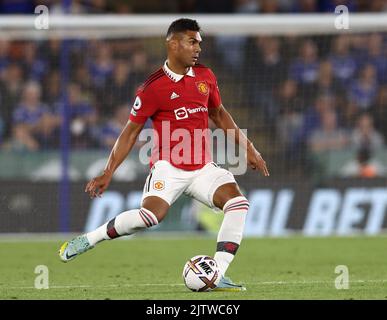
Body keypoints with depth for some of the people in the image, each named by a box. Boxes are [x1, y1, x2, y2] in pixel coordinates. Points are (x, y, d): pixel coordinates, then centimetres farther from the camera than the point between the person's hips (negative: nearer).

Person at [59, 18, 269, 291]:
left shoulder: (205, 77, 8)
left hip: (203, 167, 5)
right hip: (168, 166, -5)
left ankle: (216, 276, -16)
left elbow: (219, 114, 25)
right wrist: (108, 173, -5)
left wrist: (247, 148, 22)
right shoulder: (154, 87, -8)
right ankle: (88, 240, -9)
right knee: (152, 214, -29)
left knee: (238, 203, -18)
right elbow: (131, 131, -2)